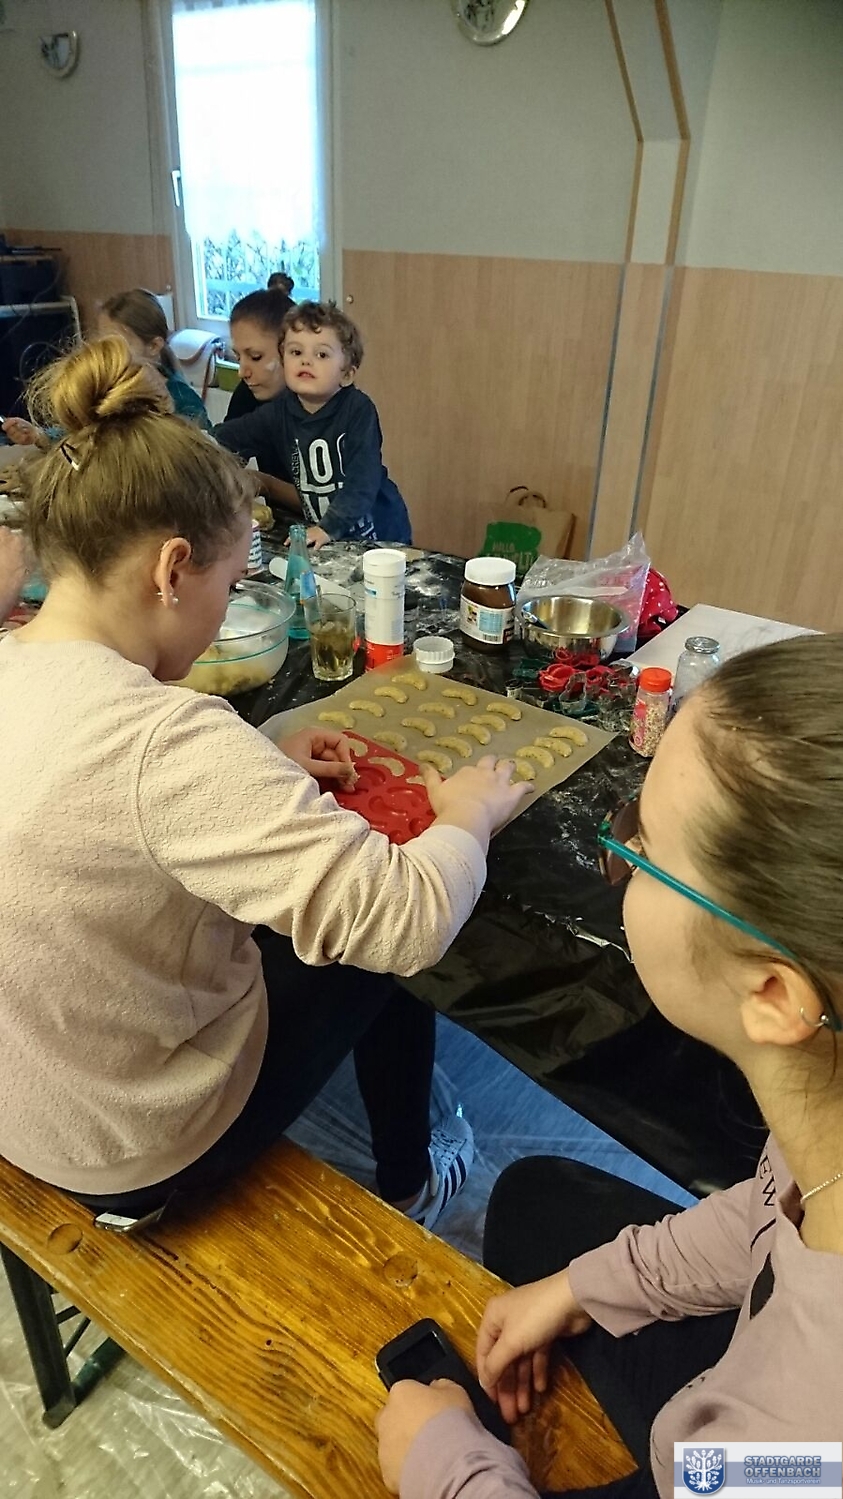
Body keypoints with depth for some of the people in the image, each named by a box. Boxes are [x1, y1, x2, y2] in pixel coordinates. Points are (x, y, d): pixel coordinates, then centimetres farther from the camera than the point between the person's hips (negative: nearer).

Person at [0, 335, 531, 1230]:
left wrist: (261, 771, 0)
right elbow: (407, 919, -35)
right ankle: (407, 1186, 40)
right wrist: (469, 815, -15)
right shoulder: (168, 739, -36)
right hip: (135, 1152, -7)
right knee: (383, 948, 14)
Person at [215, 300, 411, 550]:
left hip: (378, 533, -3)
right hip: (318, 537, 3)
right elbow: (224, 437, 9)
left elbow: (362, 479, -21)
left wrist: (330, 527, -31)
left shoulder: (358, 409, -14)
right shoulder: (279, 411, 0)